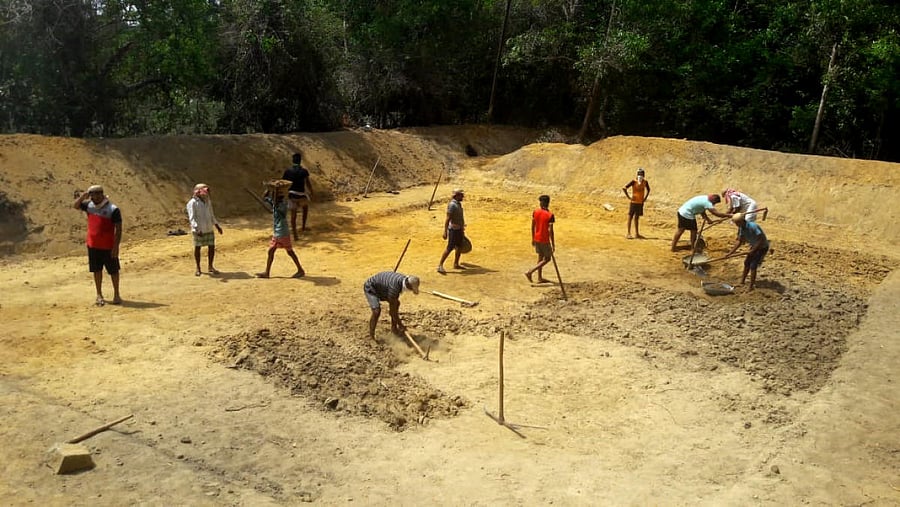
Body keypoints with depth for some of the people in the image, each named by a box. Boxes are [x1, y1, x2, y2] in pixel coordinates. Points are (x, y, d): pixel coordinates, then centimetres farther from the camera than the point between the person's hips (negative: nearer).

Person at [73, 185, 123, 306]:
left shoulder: (113, 210, -14)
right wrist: (83, 196, -4)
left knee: (113, 271, 6)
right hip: (93, 246, 5)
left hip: (108, 247, -5)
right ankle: (99, 295, 21)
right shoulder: (89, 205, 3)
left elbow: (118, 229, -14)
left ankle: (116, 295, 18)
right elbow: (76, 206, 15)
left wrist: (116, 246, -18)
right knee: (97, 270, 12)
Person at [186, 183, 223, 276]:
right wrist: (196, 229, -29)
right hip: (199, 230, -6)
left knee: (212, 247, 4)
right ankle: (198, 269, 12)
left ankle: (210, 267, 17)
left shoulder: (208, 201, 10)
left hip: (209, 229, 6)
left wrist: (217, 226, 16)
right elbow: (192, 218, -17)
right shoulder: (192, 203, -11)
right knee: (197, 248, 3)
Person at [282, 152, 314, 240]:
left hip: (291, 195, 1)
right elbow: (308, 183, -11)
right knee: (305, 206, 30)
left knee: (293, 214, 7)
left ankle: (295, 235, 2)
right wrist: (311, 193, 1)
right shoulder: (304, 171, -9)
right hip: (301, 195, -1)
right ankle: (303, 226, 30)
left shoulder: (287, 171, -1)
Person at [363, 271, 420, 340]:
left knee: (397, 303, 12)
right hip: (370, 288, -9)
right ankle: (371, 336, -12)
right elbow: (392, 307, -29)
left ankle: (394, 328, 25)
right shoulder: (394, 286, -38)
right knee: (377, 311, -25)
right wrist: (400, 325, -20)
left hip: (380, 287, 9)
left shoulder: (404, 279, -12)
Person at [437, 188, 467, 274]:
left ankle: (456, 264, 24)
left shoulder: (459, 204, 11)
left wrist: (462, 230, 23)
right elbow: (447, 219, -21)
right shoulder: (452, 205, -17)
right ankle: (440, 265, -6)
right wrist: (445, 232, -25)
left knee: (459, 246, 13)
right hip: (453, 229, -9)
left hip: (459, 229, 9)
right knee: (450, 248, -10)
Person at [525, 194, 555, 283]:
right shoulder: (550, 215, -19)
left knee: (540, 257, 18)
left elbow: (533, 226, 4)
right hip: (545, 240, -6)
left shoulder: (535, 212, -3)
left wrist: (533, 238, 16)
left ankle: (540, 278, 23)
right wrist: (553, 244, -12)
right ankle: (530, 272, -5)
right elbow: (550, 231, -20)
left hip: (536, 239, 6)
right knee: (547, 258, 8)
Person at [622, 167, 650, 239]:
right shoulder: (634, 181, -13)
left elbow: (648, 190, 22)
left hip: (640, 203, 5)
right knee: (630, 217, -2)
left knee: (637, 218, 12)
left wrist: (645, 197, 9)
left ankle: (637, 233, 17)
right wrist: (628, 197, -16)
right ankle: (628, 233, 1)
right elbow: (624, 188, -17)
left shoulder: (645, 182, 2)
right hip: (634, 202, -5)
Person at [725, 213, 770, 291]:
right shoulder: (741, 228, -5)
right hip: (754, 246, 8)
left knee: (753, 266, -10)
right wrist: (731, 252, -2)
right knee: (746, 263, 14)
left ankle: (751, 287, -3)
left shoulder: (753, 226, -30)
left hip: (762, 247, -8)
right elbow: (739, 241, 2)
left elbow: (761, 240, -29)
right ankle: (742, 282, 28)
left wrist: (752, 250, -28)